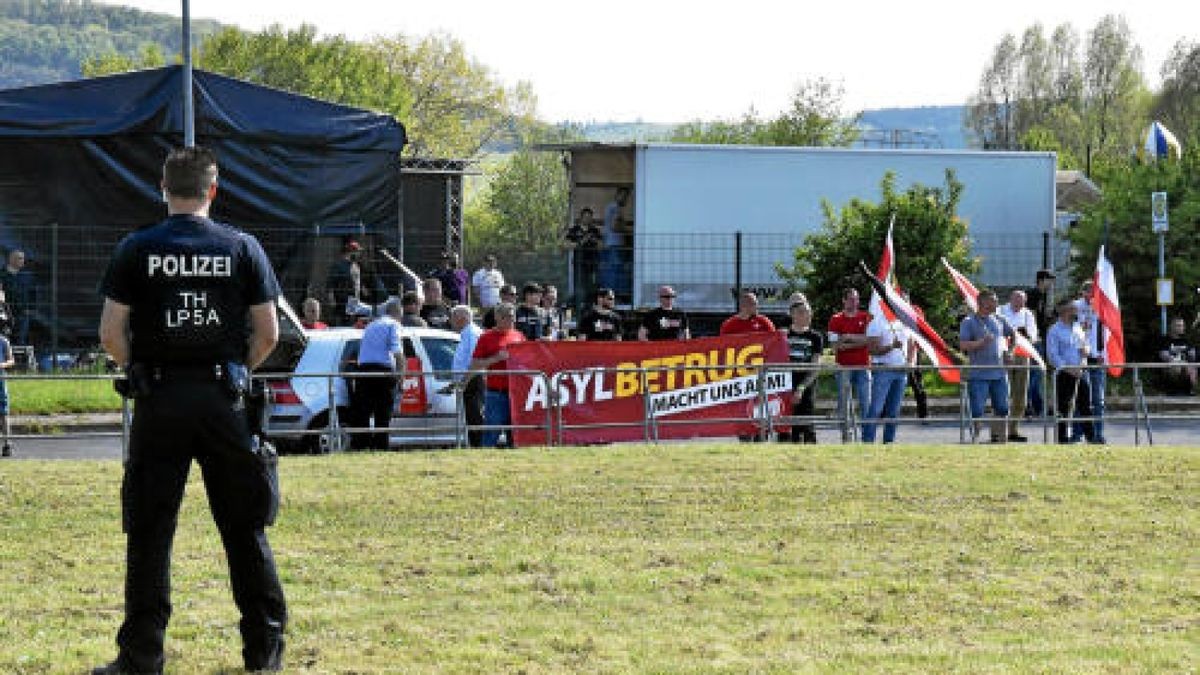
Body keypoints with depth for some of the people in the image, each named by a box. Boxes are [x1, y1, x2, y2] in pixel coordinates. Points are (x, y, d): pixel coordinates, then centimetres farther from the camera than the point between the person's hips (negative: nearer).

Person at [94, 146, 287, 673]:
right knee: (244, 528, 9)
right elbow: (268, 333, 1)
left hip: (158, 403, -1)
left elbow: (111, 334, -4)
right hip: (226, 402, 1)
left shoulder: (136, 250, -2)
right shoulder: (242, 248, 1)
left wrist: (140, 372, 11)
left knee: (149, 532, 3)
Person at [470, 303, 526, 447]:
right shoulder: (487, 337, 2)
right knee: (492, 432, -6)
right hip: (495, 393, -4)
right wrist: (496, 358, -12)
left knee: (515, 435, 7)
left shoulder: (519, 336, 15)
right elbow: (474, 365, -2)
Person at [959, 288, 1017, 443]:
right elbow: (963, 345, -14)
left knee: (1002, 409, 7)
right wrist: (982, 342, -23)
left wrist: (1009, 351, 15)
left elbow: (1013, 334, 28)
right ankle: (976, 438, 0)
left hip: (999, 373, 5)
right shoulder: (969, 322, -4)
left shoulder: (999, 320, 12)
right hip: (978, 375, -5)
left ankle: (998, 439, 17)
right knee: (977, 411, -6)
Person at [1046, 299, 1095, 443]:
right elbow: (1052, 355, -12)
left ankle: (1091, 436, 13)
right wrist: (1067, 368, -19)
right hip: (1064, 375, -6)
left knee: (1085, 406, 7)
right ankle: (1063, 439, 2)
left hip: (1079, 373, 6)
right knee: (1063, 409, -3)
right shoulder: (1054, 331, -5)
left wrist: (1085, 351, 2)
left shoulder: (1078, 329, 15)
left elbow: (1085, 347, 27)